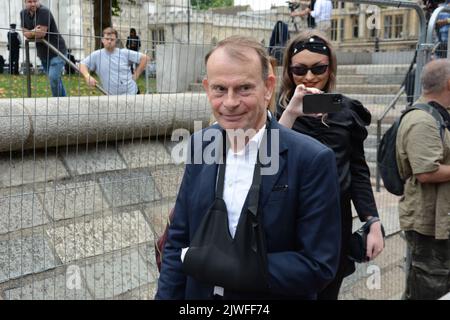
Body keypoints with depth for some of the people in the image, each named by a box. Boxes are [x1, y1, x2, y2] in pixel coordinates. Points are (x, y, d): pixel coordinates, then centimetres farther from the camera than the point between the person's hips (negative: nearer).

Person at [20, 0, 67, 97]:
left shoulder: (44, 12, -20)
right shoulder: (23, 13, 3)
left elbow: (41, 33, -24)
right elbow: (25, 33, 0)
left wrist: (30, 33, -7)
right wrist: (34, 32, -20)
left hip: (56, 51, -8)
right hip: (42, 53, 8)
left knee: (53, 78, -20)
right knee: (56, 79, 15)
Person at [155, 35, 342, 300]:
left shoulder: (312, 159, -20)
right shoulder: (201, 145, -5)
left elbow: (319, 266, -20)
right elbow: (179, 240, 1)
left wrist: (221, 266, -23)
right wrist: (167, 294, -9)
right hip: (200, 293, 4)